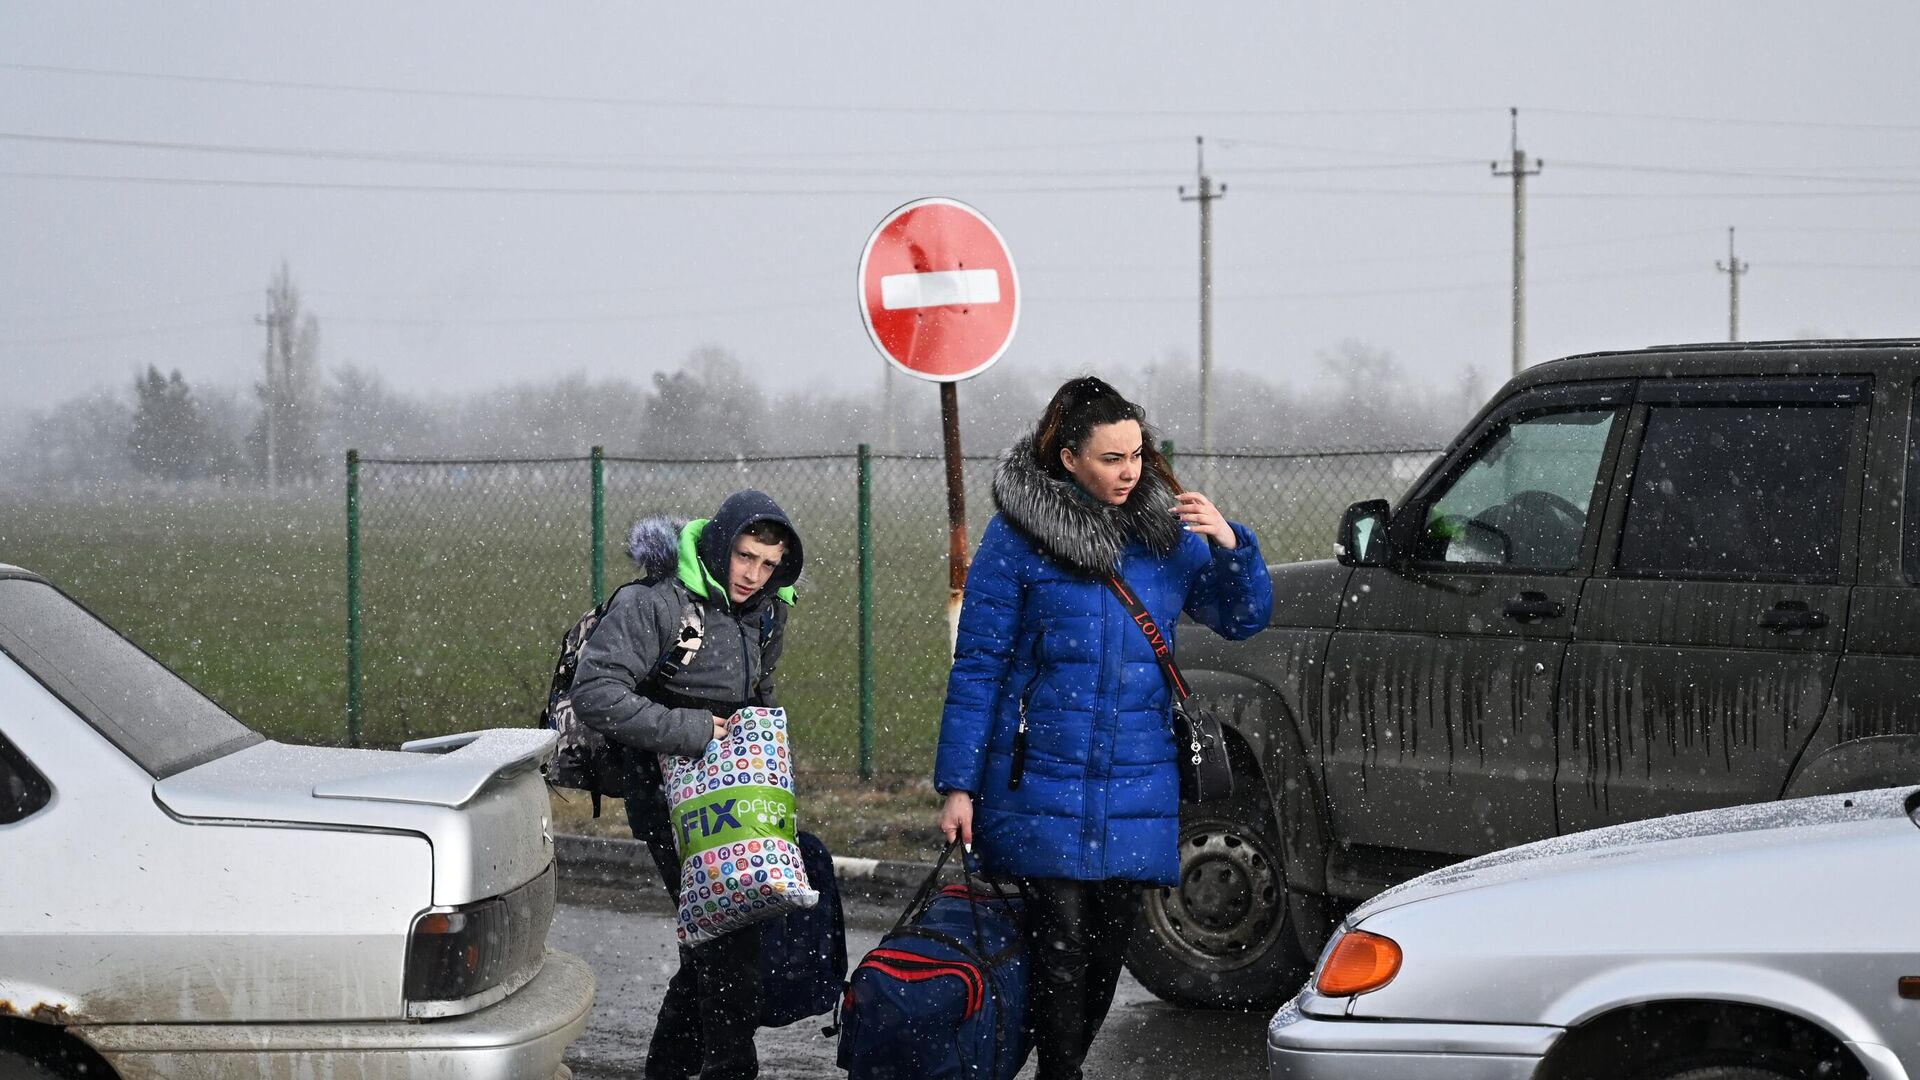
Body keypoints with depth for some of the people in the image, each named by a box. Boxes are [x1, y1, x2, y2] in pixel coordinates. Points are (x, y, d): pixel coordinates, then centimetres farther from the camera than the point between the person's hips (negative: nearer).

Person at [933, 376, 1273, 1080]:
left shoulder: (1165, 530, 7)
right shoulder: (1017, 536, -5)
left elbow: (1243, 618, 14)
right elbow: (977, 667, -4)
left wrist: (1230, 545, -6)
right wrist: (958, 786, -7)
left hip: (1138, 782, 4)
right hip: (1046, 779, -4)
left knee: (1108, 950, 10)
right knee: (1060, 952, -7)